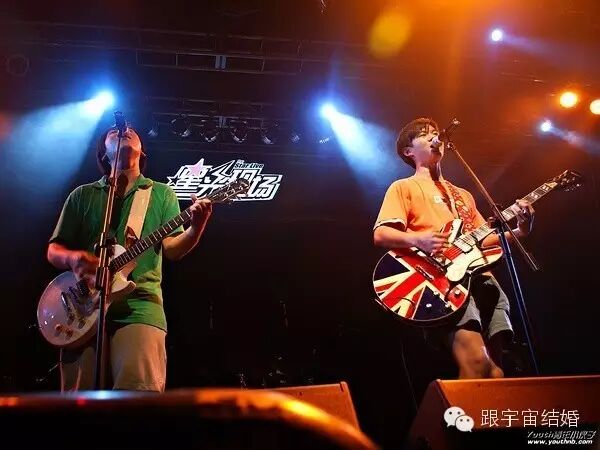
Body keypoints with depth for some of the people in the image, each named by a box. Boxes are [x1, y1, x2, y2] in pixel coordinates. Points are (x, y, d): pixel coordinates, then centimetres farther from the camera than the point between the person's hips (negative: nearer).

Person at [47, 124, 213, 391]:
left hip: (140, 304, -2)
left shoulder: (161, 194, 16)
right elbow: (53, 250, 16)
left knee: (139, 395, -20)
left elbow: (172, 249, 4)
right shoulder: (82, 195, 18)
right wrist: (73, 258, -8)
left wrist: (196, 227, -17)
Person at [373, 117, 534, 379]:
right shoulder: (403, 187, 13)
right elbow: (380, 234, -1)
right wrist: (418, 239, -20)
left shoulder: (462, 195, 33)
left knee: (494, 369, -5)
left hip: (480, 277, 7)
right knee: (477, 363, -25)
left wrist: (519, 231, 10)